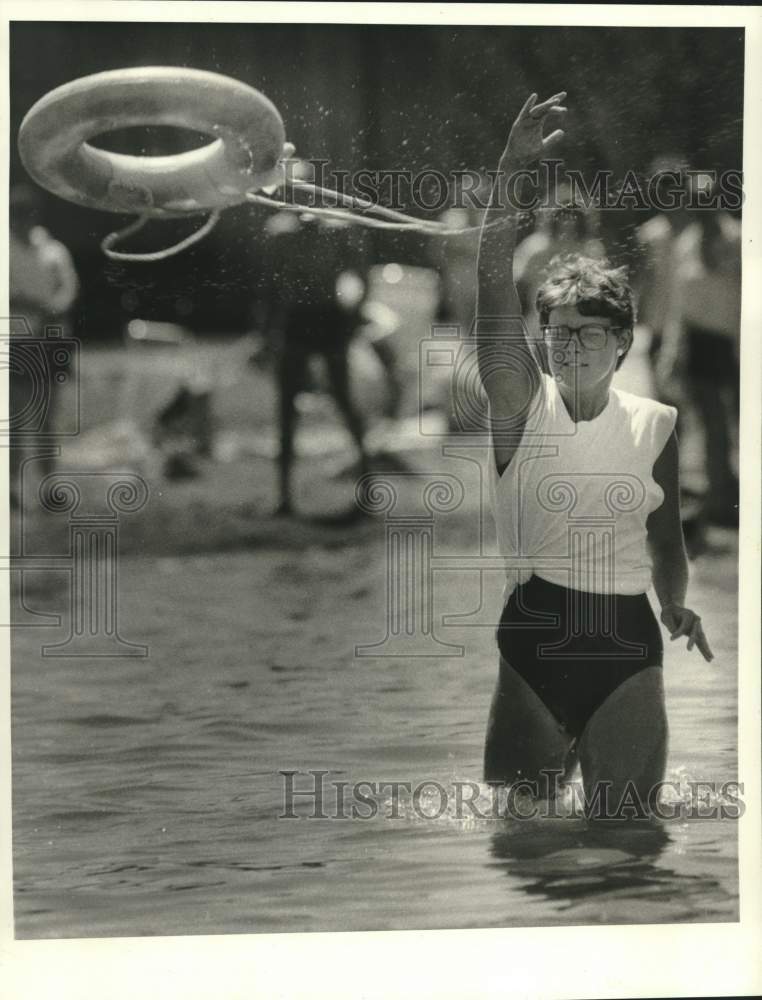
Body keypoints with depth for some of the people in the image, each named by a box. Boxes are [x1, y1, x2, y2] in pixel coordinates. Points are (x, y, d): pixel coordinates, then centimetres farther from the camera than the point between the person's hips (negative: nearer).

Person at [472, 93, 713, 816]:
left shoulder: (654, 425, 3)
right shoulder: (521, 404, -3)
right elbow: (494, 287, -15)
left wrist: (676, 606, 3)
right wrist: (509, 174, -24)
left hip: (626, 646, 1)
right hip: (533, 635, -1)